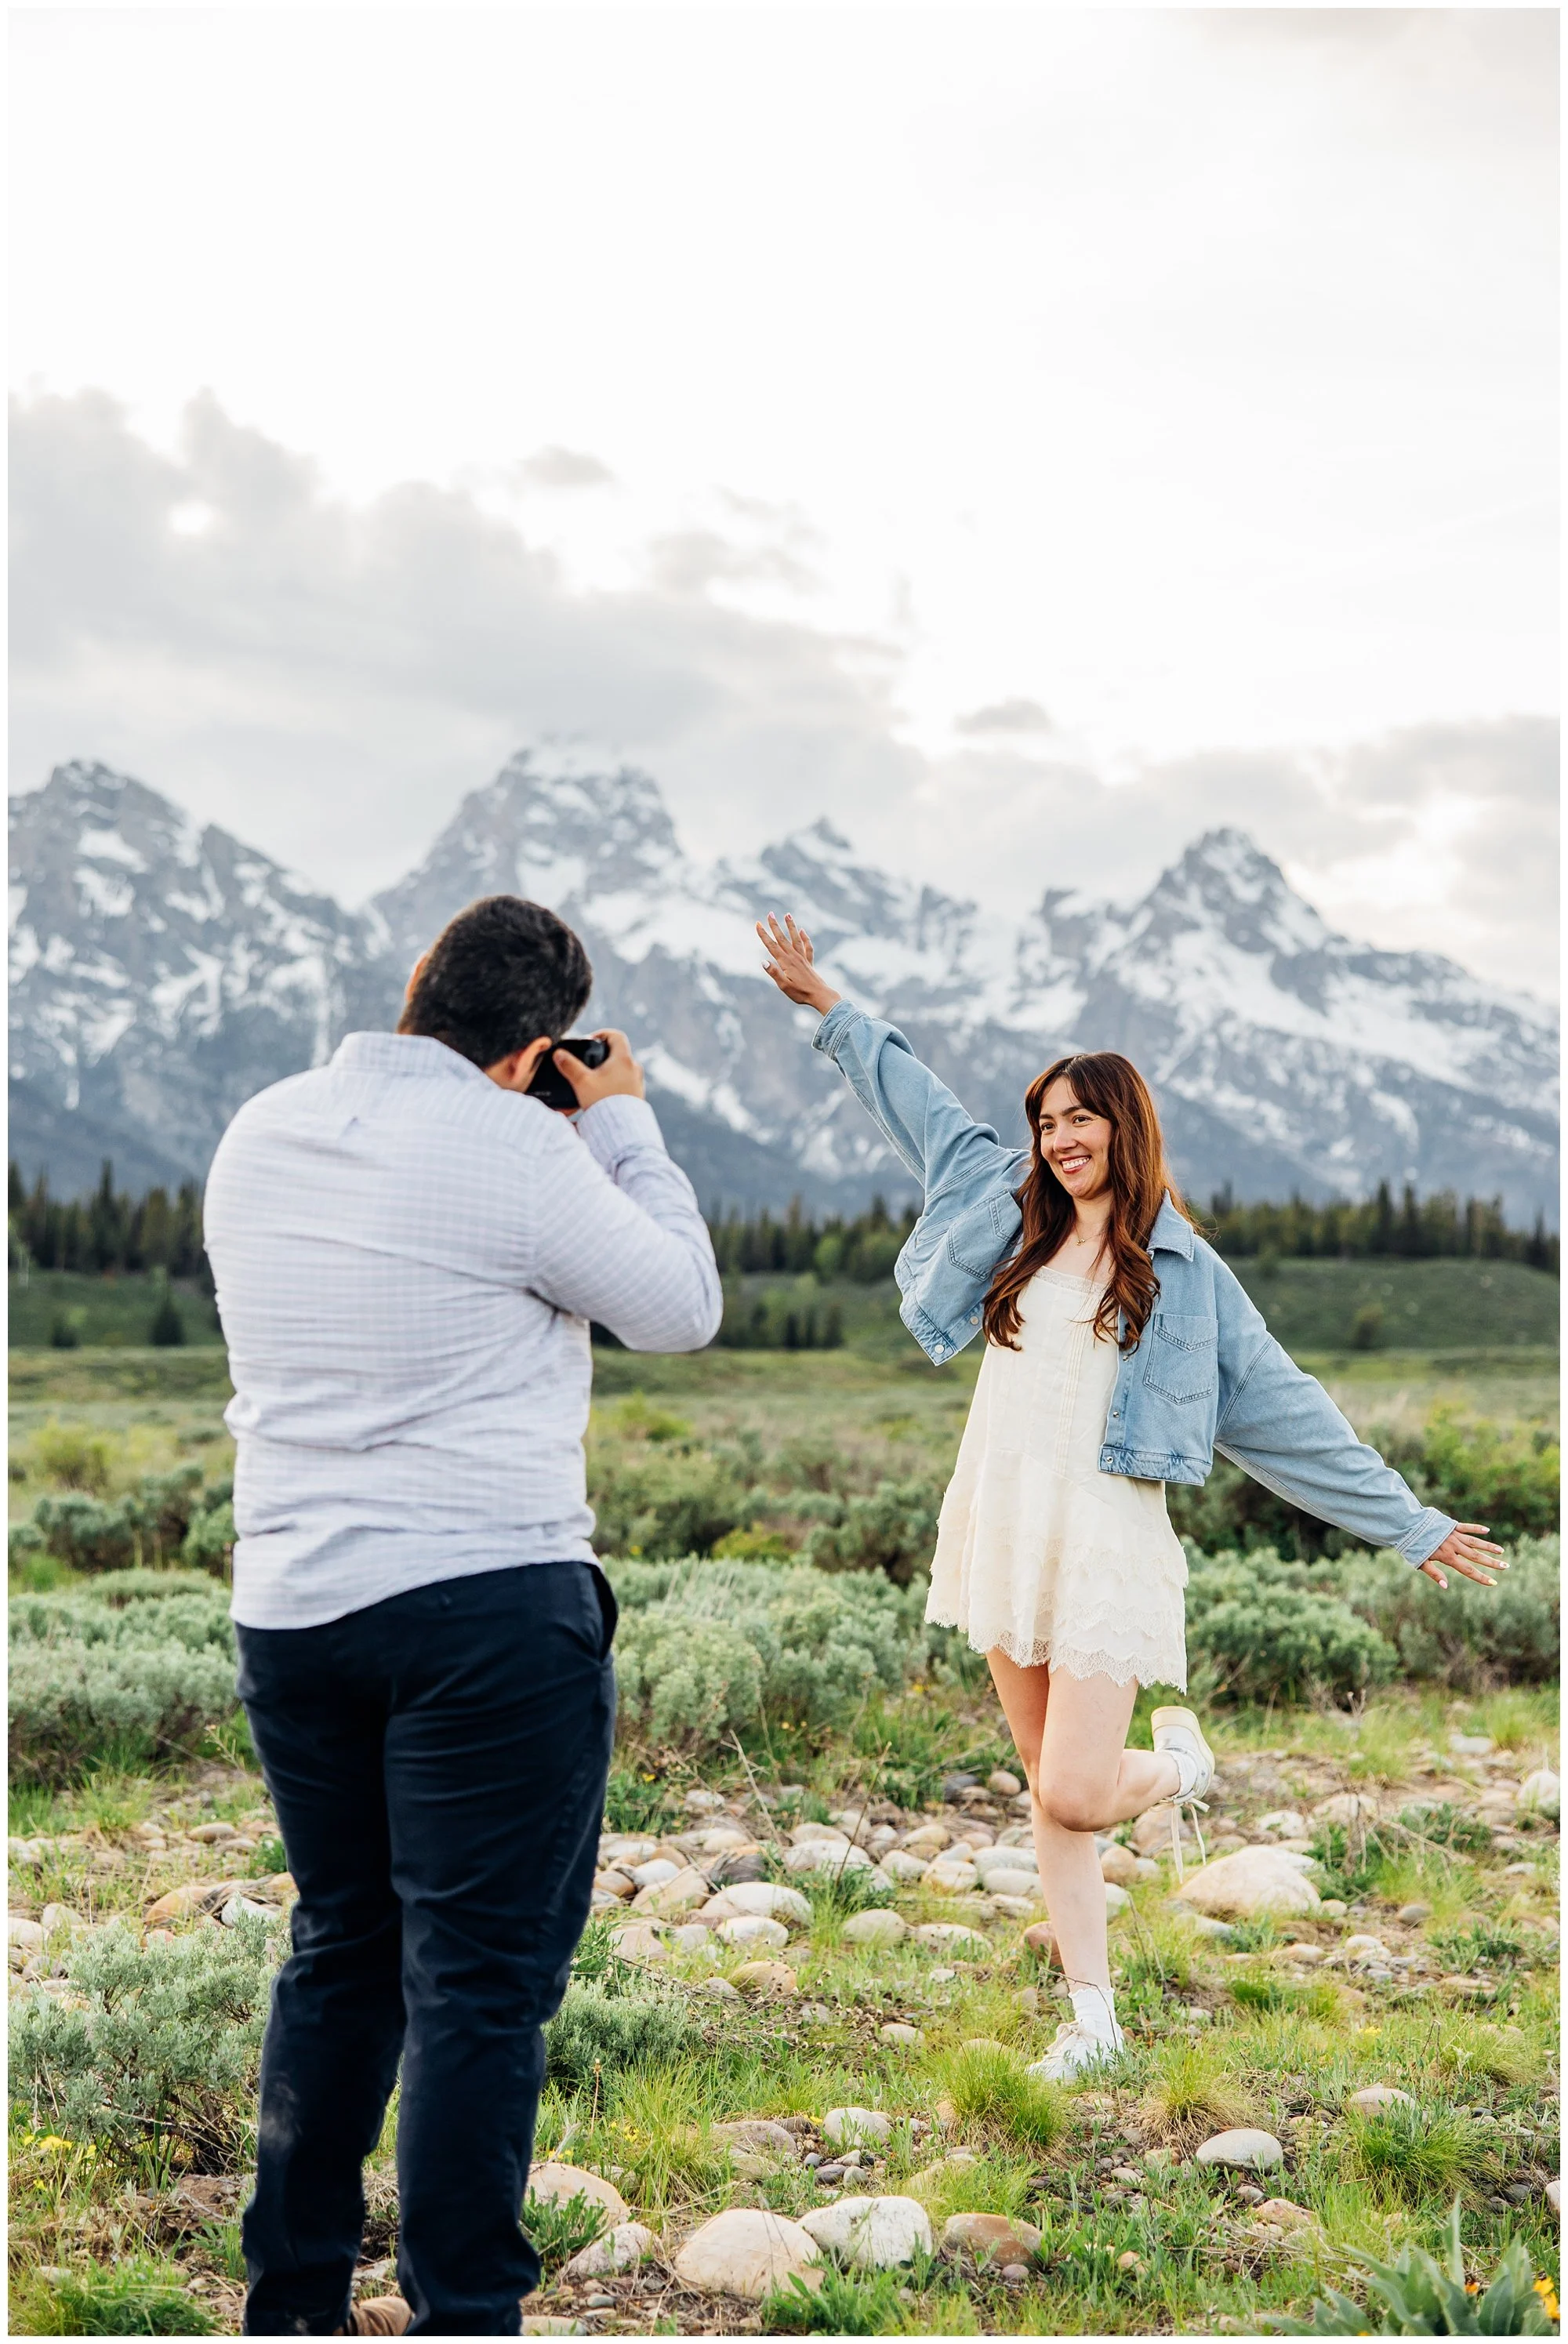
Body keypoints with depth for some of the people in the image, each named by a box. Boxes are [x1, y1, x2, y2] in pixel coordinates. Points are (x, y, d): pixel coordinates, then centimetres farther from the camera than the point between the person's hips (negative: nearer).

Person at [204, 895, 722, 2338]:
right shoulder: (516, 1152, -14)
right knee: (484, 1974, 1)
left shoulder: (258, 1137, 7)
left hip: (288, 1606, 7)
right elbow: (682, 1310, -1)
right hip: (489, 1602, -7)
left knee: (340, 1949, 19)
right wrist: (622, 1124, 8)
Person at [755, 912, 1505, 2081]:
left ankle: (1179, 1763, 22)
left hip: (1104, 1540, -4)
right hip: (1002, 1529, 4)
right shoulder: (1019, 1221, 10)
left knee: (1076, 1797, -12)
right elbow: (922, 1103, 20)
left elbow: (1290, 1412, 4)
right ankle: (1094, 2019, 18)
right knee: (1049, 1791, 8)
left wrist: (1412, 1526, 3)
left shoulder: (1184, 1271, 1)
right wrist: (824, 1001, 24)